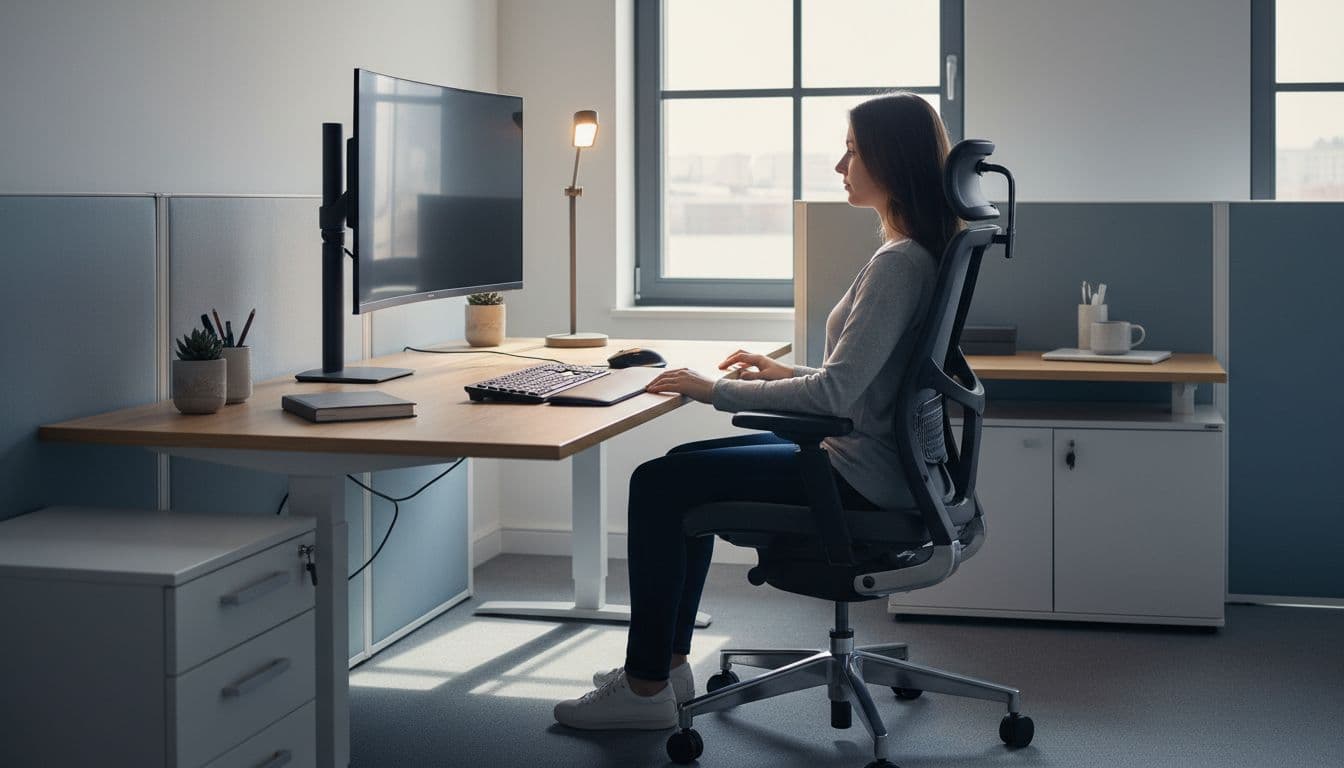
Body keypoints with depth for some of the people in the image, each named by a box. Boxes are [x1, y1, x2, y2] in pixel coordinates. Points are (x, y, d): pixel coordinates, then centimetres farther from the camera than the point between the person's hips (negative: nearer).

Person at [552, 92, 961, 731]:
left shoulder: (898, 264, -22)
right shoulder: (916, 254, 11)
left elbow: (836, 393, -28)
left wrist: (717, 392, -20)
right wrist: (786, 373, 13)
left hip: (862, 473, -11)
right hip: (867, 453, 11)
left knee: (657, 485, -8)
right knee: (687, 466, 19)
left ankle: (646, 688, 1)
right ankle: (665, 662, 23)